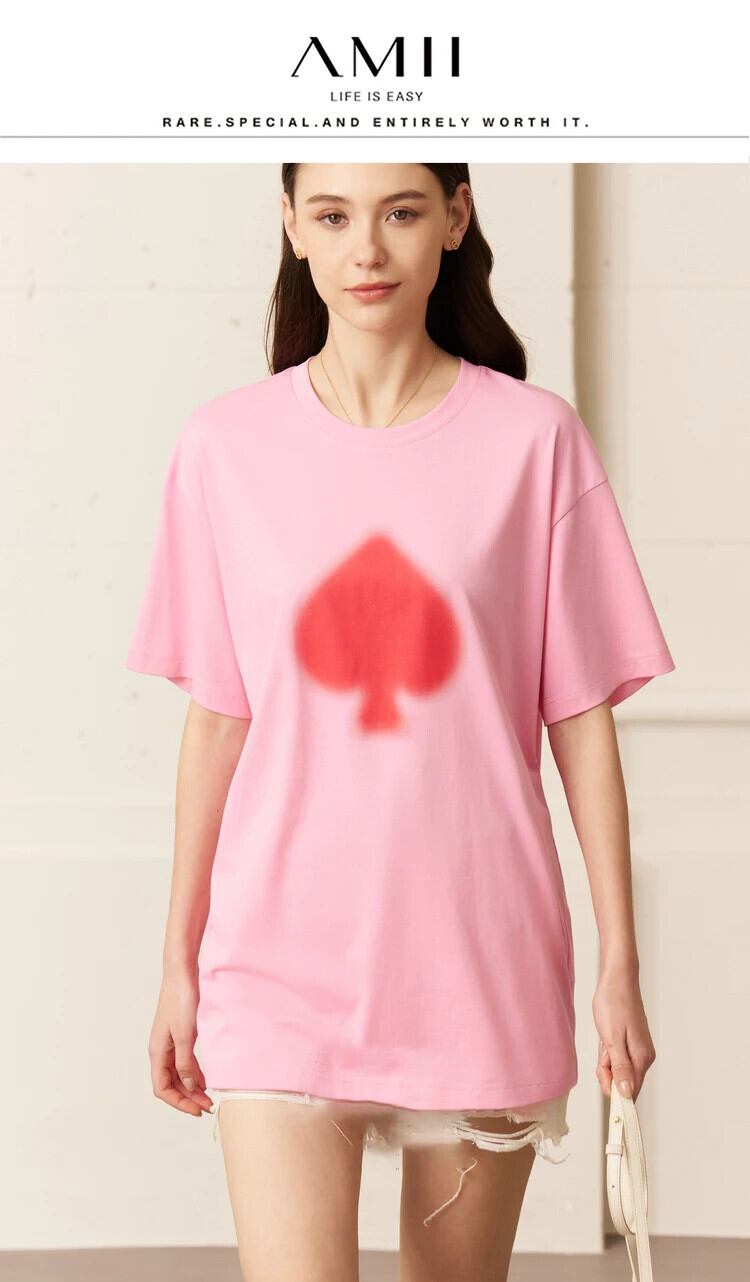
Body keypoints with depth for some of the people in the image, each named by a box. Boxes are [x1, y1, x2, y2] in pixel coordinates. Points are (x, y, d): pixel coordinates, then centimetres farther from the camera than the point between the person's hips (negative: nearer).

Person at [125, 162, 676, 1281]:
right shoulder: (226, 447, 1)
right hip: (282, 954, 0)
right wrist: (180, 963, 8)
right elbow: (216, 723, 6)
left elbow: (581, 720, 0)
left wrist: (620, 961, -1)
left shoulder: (534, 440, -2)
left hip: (483, 961, 0)